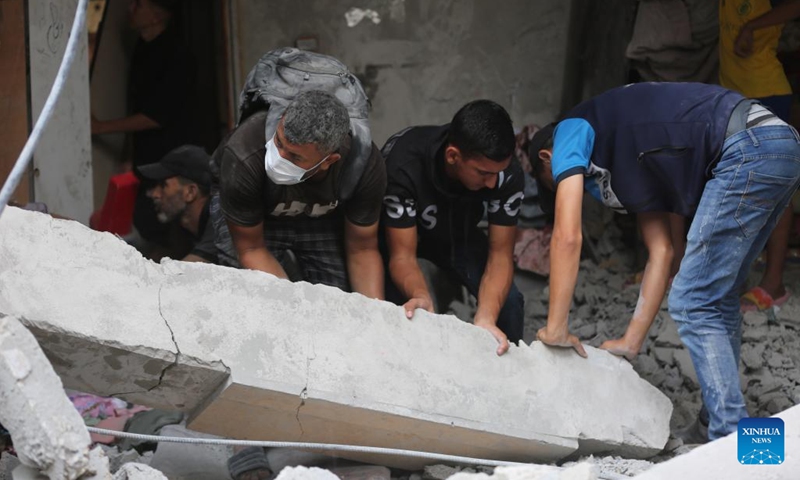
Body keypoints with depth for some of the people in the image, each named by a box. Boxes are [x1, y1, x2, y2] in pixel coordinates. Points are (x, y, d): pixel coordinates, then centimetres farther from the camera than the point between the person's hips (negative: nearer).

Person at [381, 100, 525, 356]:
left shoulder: (508, 174, -30)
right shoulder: (403, 164, -40)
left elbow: (500, 253, -26)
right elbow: (402, 254, -36)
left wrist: (485, 318, -44)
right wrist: (421, 296, -58)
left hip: (458, 232, 3)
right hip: (397, 232, -3)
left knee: (507, 301, -17)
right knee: (391, 300, -29)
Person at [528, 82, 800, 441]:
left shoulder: (570, 132, 10)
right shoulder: (629, 170, 32)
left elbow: (567, 237, 0)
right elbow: (661, 251, 25)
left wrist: (556, 329, 4)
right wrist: (631, 343, 24)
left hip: (747, 148, -9)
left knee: (693, 305, -5)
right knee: (718, 297, 20)